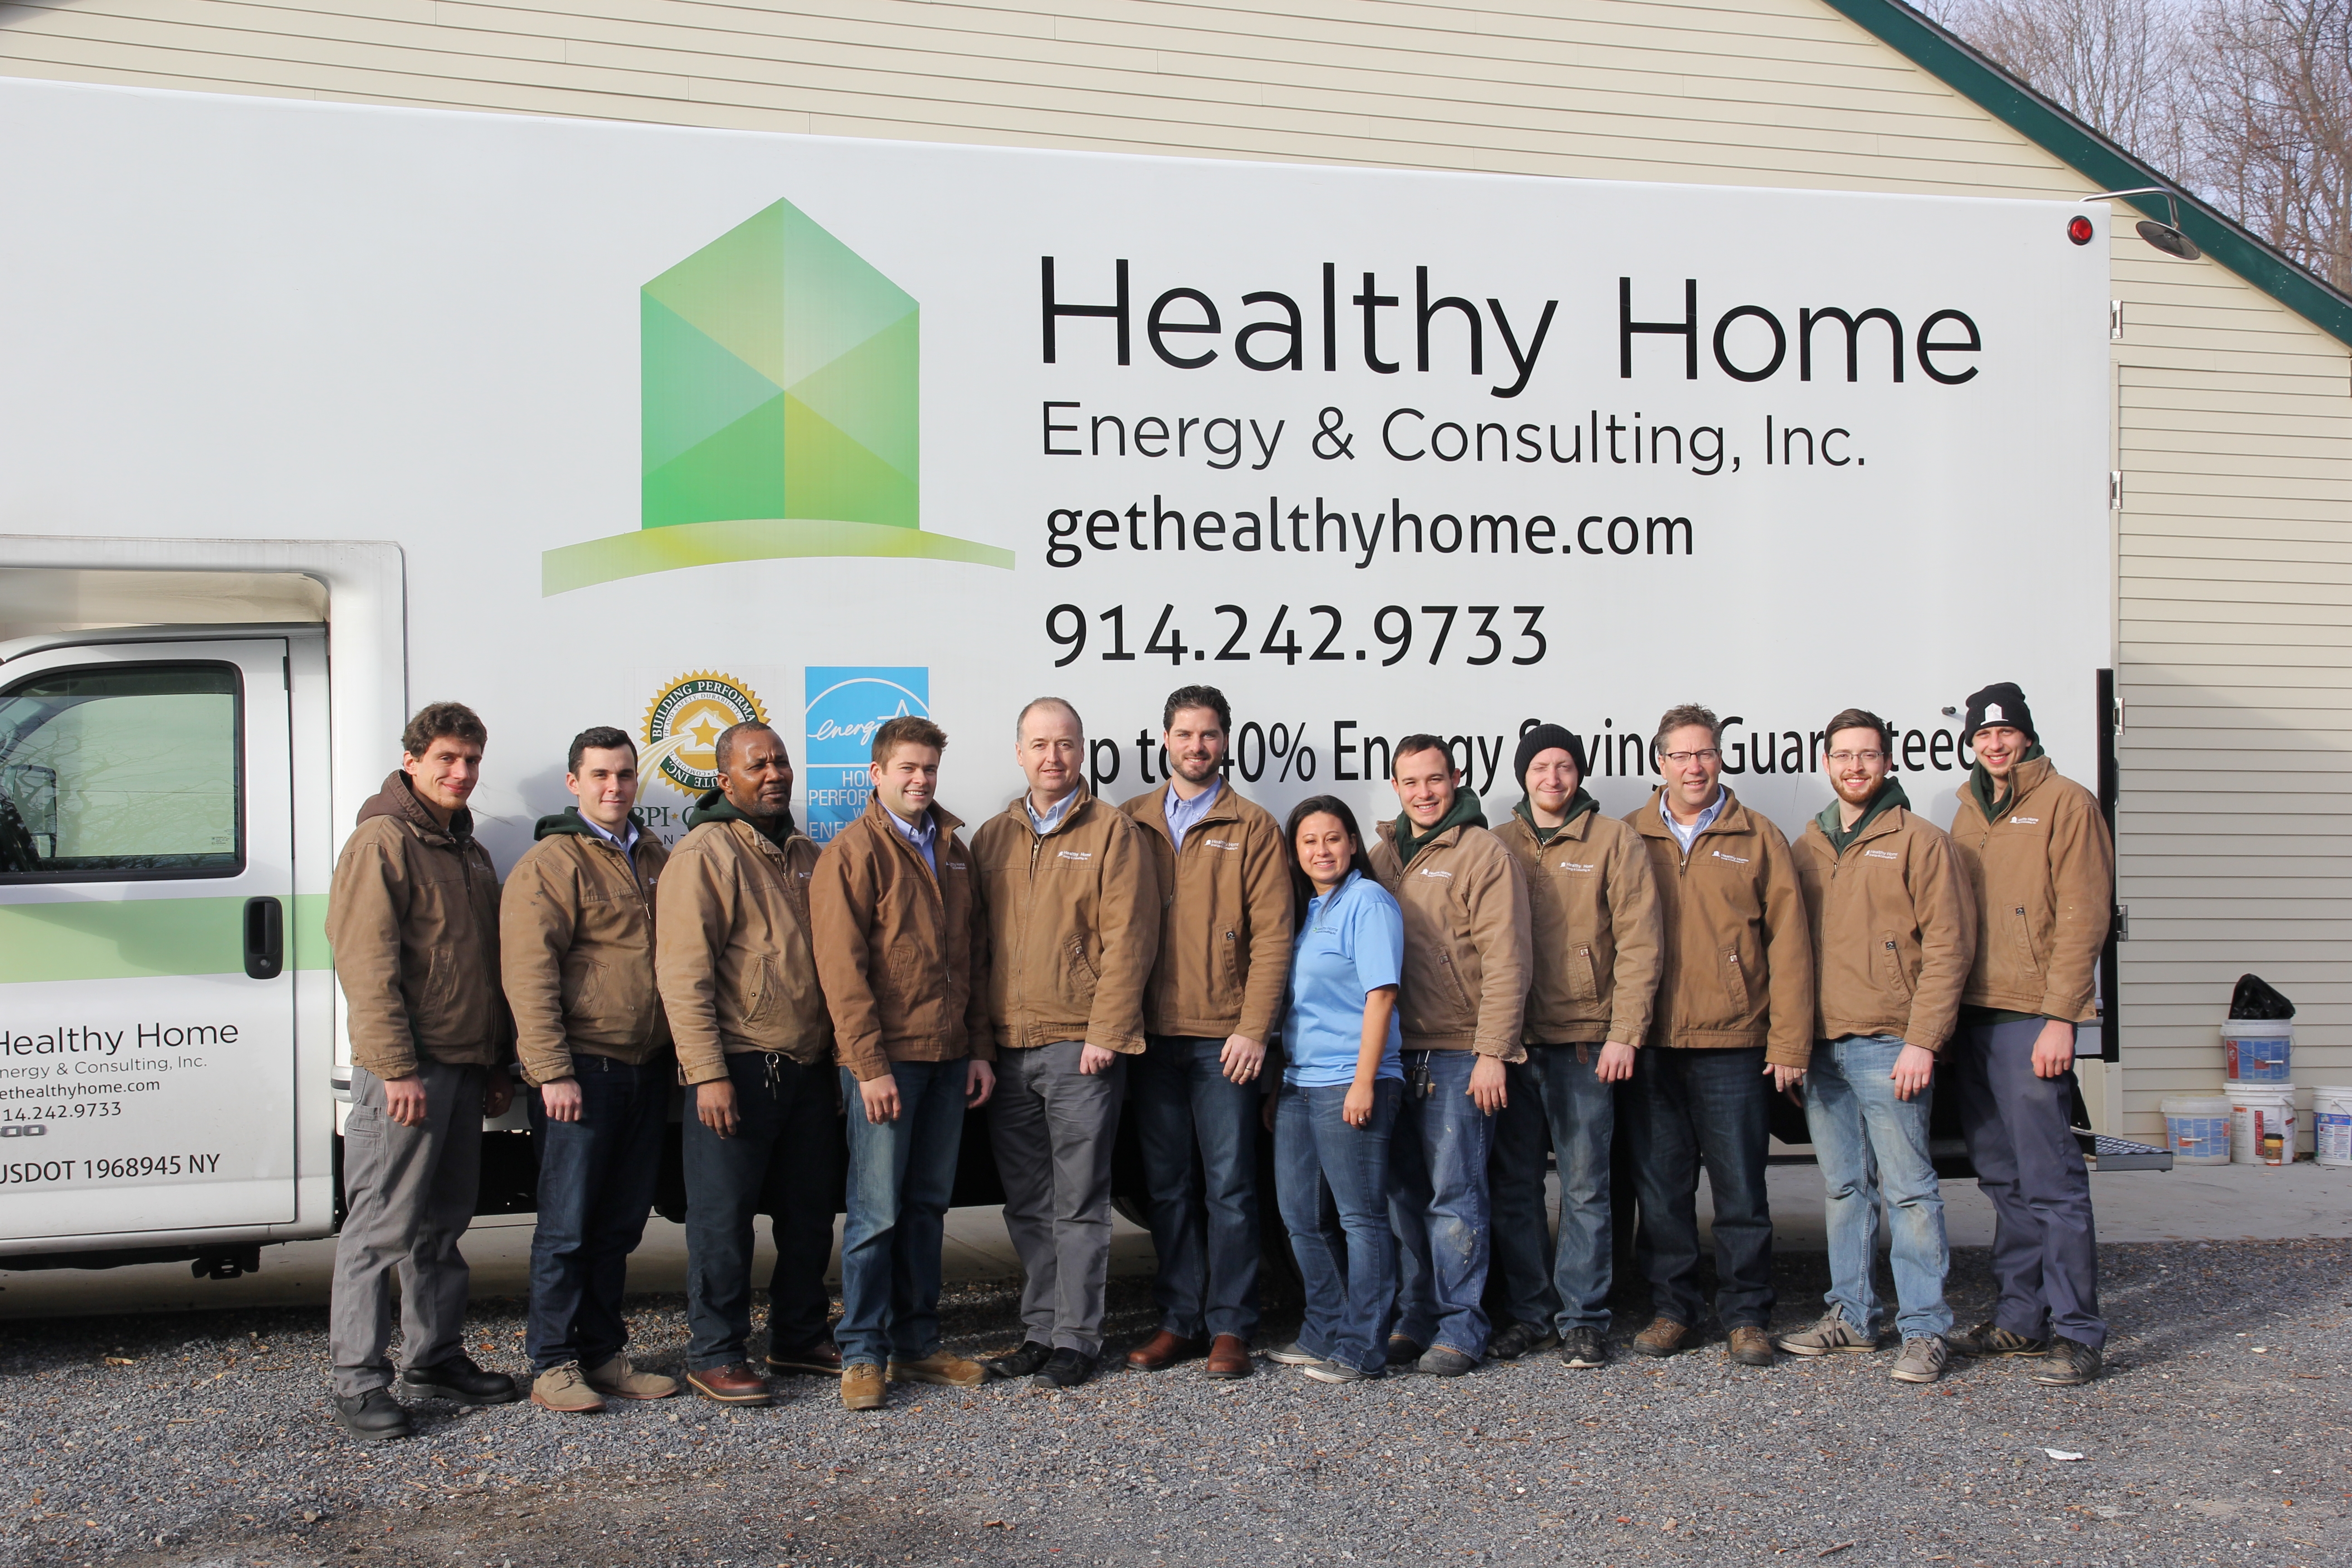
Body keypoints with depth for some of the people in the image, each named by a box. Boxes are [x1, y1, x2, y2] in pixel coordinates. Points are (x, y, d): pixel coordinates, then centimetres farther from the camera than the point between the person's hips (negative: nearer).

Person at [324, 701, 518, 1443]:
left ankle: (436, 1357, 24)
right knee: (382, 1226, -5)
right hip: (406, 1068, -8)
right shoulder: (382, 842, -8)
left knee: (443, 1222, 14)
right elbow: (368, 964, -15)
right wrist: (395, 1068, -20)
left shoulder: (469, 852, 19)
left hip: (463, 1067, 8)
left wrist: (498, 1064, 19)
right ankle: (359, 1381, 1)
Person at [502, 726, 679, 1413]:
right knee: (568, 1225, -2)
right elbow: (530, 974, -13)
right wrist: (552, 1071, -19)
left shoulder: (655, 859, 15)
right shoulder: (550, 863, -6)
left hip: (646, 1068, 7)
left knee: (620, 1224, 12)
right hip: (581, 1071, -7)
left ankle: (603, 1354, 21)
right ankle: (552, 1365, 7)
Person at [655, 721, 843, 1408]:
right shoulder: (706, 853, -8)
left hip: (809, 1069, 7)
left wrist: (840, 1052, 15)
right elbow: (683, 971, -15)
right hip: (739, 1069, -7)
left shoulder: (805, 854, 15)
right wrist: (707, 1073, -20)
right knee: (725, 1219, 0)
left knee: (810, 1215, 14)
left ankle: (800, 1337, 28)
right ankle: (715, 1356, 10)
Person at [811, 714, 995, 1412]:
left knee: (928, 1205, 11)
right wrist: (870, 1063, -16)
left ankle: (917, 1345, 20)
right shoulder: (852, 853, -6)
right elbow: (843, 968, -11)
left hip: (947, 1060, 6)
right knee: (877, 1212, -3)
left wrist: (979, 1049, 10)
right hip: (883, 1060, -6)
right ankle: (863, 1355, 6)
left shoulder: (953, 850, 14)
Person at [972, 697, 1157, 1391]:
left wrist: (1105, 1034, -13)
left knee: (1079, 1203, 0)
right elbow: (975, 941, 15)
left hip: (1080, 1047, -5)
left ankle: (1076, 1339, 8)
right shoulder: (992, 838, 14)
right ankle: (1040, 1331, 21)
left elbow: (1128, 941, -7)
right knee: (1027, 1205, 11)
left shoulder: (1113, 832, -1)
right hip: (1008, 1048, 5)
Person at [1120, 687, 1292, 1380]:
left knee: (1229, 1185, 0)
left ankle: (1229, 1325, 9)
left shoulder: (1254, 828, 4)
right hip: (1151, 1035, 3)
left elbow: (1271, 935, -1)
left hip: (1224, 1036, -2)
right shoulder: (1130, 823, 11)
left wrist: (1253, 1028, -9)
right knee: (1168, 1185, 8)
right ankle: (1180, 1320, 17)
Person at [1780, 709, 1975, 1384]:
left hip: (1888, 1046, -5)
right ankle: (1851, 1315, 21)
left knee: (1908, 1188, -4)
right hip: (1821, 1047, 6)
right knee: (1845, 1187, 12)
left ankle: (1925, 1329, 2)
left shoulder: (1919, 841, -1)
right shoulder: (1807, 848, 16)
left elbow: (1948, 947, -7)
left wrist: (1922, 1041, -14)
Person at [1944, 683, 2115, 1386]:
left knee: (2050, 1179, -7)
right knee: (2003, 1178, 11)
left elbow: (2083, 917, -9)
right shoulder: (1969, 811, 19)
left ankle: (2077, 1333, -2)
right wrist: (1947, 1011, 11)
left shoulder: (2065, 803, -3)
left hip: (2032, 1018, -7)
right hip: (1973, 1013, 7)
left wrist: (2059, 1017, -16)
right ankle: (2020, 1318, 18)